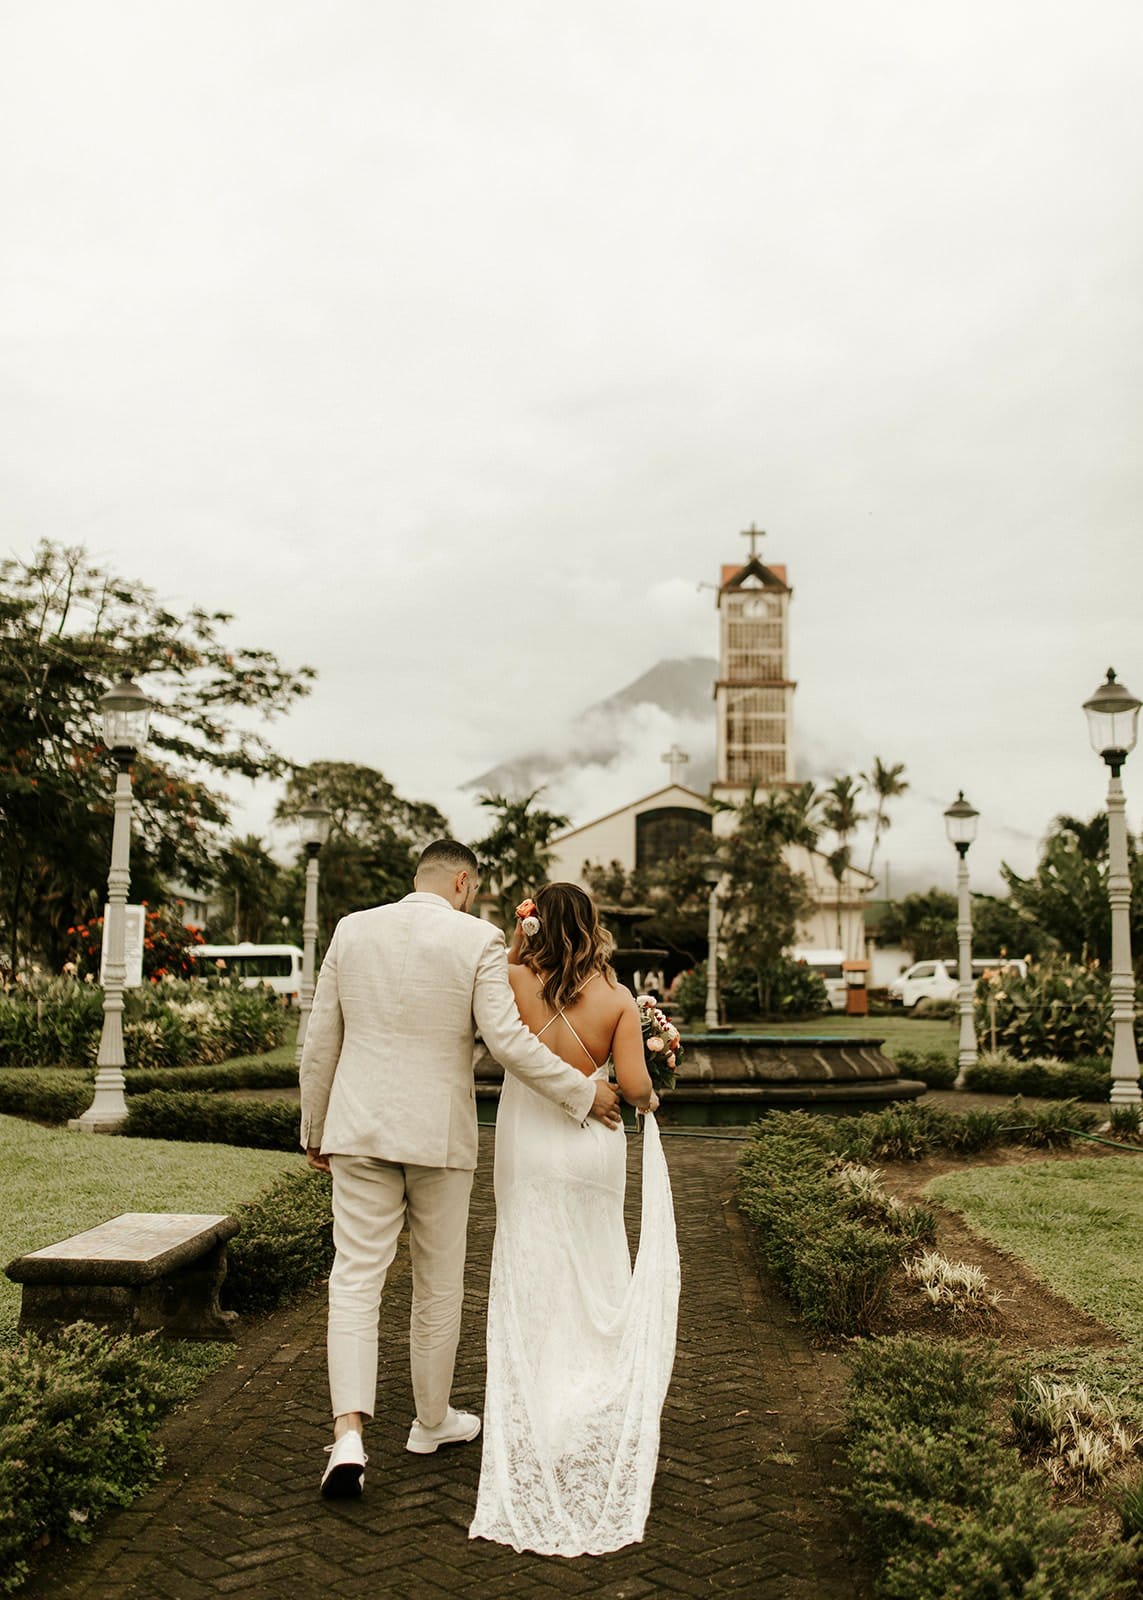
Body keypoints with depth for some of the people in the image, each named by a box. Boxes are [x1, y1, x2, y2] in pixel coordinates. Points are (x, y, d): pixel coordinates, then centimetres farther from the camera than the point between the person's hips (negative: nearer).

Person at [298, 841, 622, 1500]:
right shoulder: (479, 941, -8)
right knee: (439, 1286, 14)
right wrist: (584, 1094, -5)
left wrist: (314, 1131, 16)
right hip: (439, 1135, -2)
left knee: (355, 1280, 4)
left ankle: (350, 1432, -8)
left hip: (360, 1131, 2)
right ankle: (432, 1420, 29)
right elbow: (508, 1040, -16)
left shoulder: (353, 930, 3)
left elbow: (320, 1042, 6)